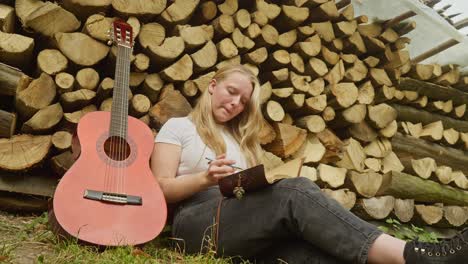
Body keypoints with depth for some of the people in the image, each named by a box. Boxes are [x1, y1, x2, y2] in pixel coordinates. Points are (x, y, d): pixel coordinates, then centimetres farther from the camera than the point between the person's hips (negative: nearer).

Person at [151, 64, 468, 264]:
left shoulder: (239, 139, 28)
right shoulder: (177, 127, 12)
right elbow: (160, 189, 1)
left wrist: (256, 185, -4)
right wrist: (205, 179, -16)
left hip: (246, 224, 4)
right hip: (198, 222, -4)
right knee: (296, 191, -32)